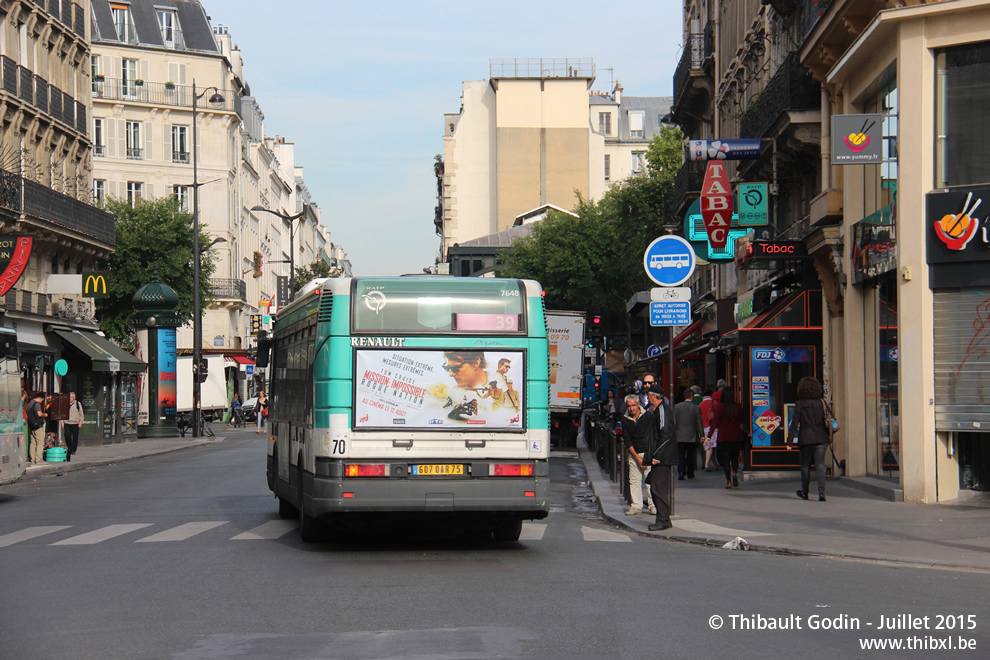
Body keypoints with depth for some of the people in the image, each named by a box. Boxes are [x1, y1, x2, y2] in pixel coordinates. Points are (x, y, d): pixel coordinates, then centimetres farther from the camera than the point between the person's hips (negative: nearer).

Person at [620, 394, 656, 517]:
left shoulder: (647, 416, -6)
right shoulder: (625, 419, 3)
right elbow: (627, 440, 2)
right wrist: (637, 457, -5)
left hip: (648, 452, -3)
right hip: (634, 454, 3)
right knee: (634, 480, 2)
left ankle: (653, 505, -3)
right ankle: (636, 506, 8)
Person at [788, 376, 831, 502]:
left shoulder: (799, 404, -4)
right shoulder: (821, 403, 3)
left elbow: (795, 422, -7)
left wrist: (790, 439, -5)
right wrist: (828, 436, 17)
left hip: (805, 438, -1)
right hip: (820, 438, 1)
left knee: (805, 465, 12)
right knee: (820, 464, -3)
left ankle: (804, 492, 24)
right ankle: (821, 492, -17)